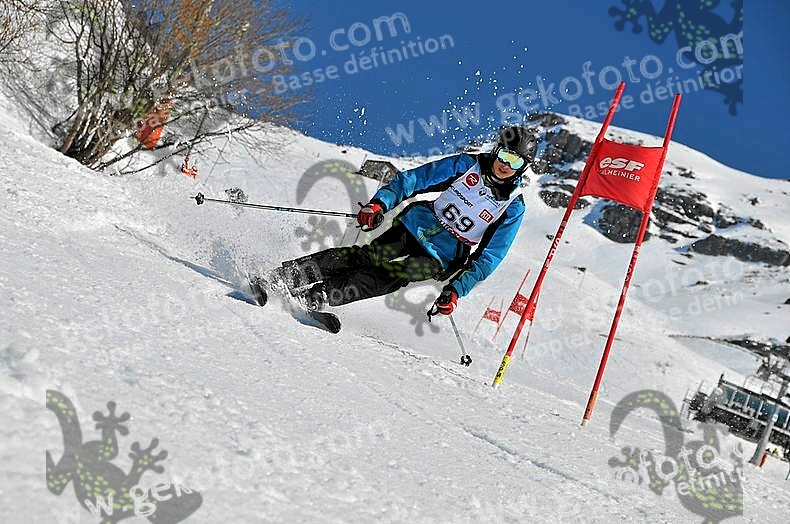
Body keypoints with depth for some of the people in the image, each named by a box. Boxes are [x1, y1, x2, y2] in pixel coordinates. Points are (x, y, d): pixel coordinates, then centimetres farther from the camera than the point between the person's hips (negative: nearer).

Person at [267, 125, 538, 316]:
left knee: (383, 278, -24)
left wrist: (456, 290, -18)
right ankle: (278, 276, -22)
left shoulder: (513, 208, -4)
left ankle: (312, 299, -32)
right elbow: (415, 178, -2)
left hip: (439, 259, -1)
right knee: (365, 257, -20)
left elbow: (488, 259, -6)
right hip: (415, 226, 1)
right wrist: (380, 202, -19)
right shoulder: (467, 165, -1)